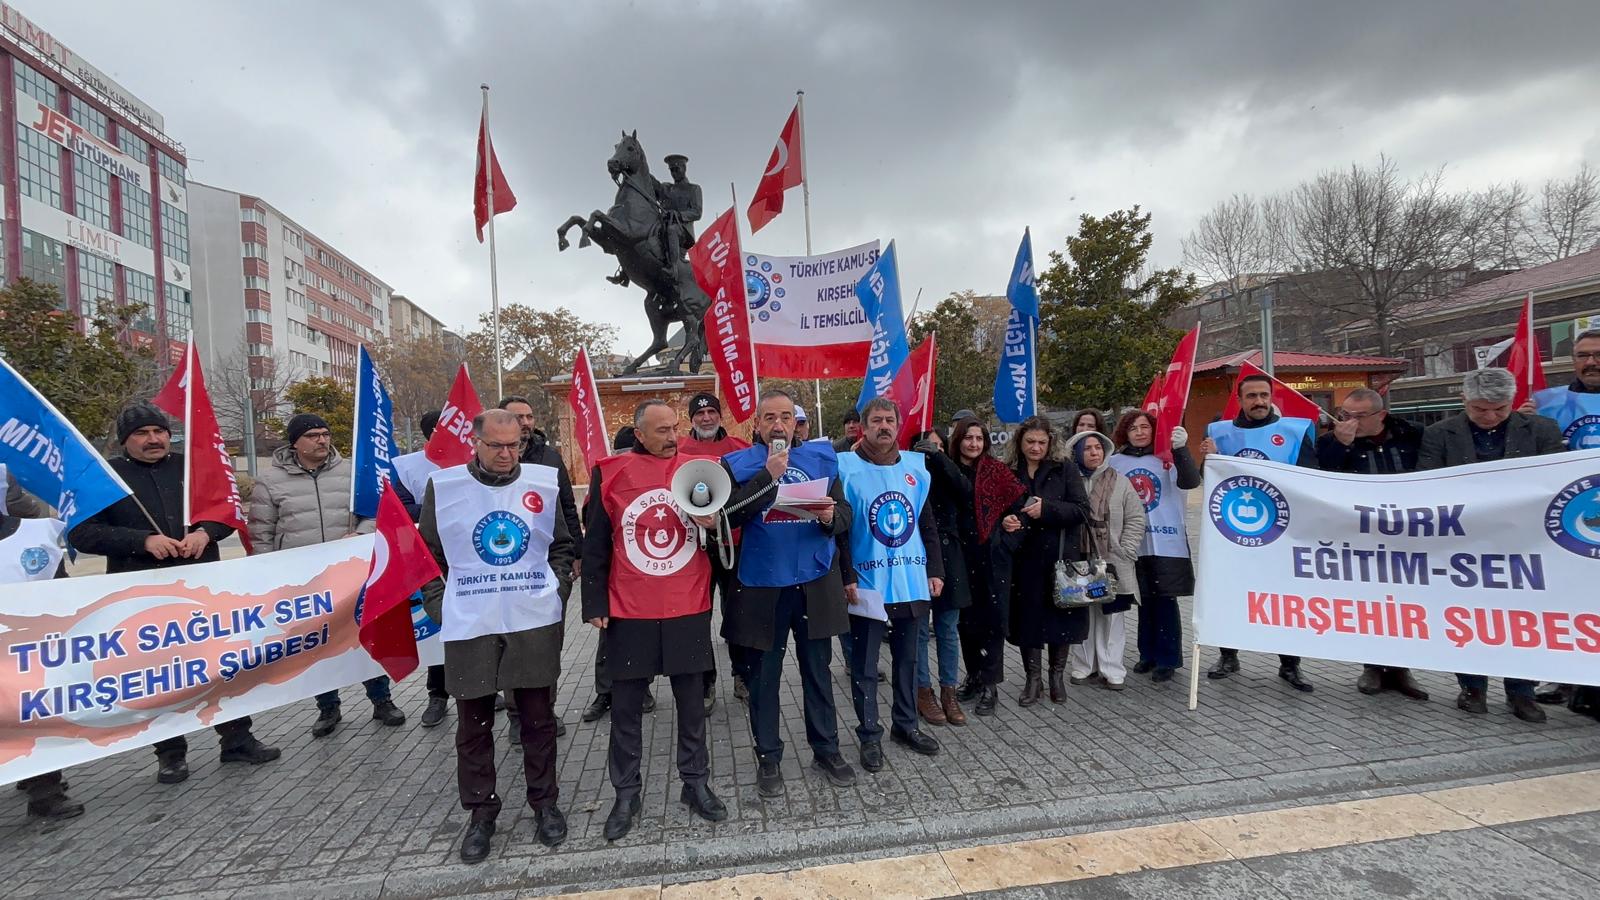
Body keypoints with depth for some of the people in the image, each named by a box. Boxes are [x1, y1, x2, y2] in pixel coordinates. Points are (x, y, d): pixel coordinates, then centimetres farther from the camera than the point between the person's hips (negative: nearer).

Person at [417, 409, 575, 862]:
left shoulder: (545, 483, 0)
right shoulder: (443, 486, -1)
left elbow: (563, 545, 11)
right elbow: (429, 555, 6)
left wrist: (555, 588, -1)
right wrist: (439, 607, -2)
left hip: (536, 624, 0)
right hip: (469, 628, 0)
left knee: (538, 719, 11)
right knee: (474, 726, 11)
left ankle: (545, 802, 28)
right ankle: (481, 811, 29)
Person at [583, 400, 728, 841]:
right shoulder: (610, 473, -3)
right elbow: (595, 546, 2)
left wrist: (713, 524, -13)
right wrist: (595, 604, -1)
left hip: (689, 609, 1)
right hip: (629, 612, -1)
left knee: (691, 702, 12)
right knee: (626, 708, 9)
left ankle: (696, 784, 28)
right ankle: (626, 794, 25)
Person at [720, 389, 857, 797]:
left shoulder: (821, 457, 6)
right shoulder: (738, 464, -2)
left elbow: (845, 512, 5)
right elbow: (728, 516, -16)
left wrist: (832, 517, -17)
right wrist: (768, 476, -20)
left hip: (815, 583, 2)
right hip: (761, 585, -2)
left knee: (818, 671, 14)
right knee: (763, 675, 10)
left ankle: (826, 751, 30)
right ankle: (768, 758, 26)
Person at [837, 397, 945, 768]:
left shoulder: (916, 466, 6)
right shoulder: (847, 467, -8)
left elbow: (927, 524, 12)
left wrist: (935, 570, 7)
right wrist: (847, 576, -15)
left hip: (912, 583, 5)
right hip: (868, 584, -4)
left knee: (907, 658, 17)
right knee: (865, 665, 6)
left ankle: (906, 724, 33)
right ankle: (870, 735, 20)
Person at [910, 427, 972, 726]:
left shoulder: (947, 474, 7)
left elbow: (966, 492, -14)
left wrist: (938, 457, -20)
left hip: (948, 559, 3)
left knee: (948, 629, 10)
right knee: (919, 629, 6)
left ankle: (949, 692, 21)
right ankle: (923, 692, 18)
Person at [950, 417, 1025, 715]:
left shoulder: (996, 470, -2)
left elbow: (1020, 505, -5)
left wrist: (1007, 541, -7)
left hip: (992, 556, -3)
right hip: (961, 557, 3)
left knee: (992, 618, 0)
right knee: (966, 618, 10)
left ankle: (990, 685, 9)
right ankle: (974, 676, 26)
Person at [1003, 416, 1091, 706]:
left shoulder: (1065, 471, 0)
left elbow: (1082, 510, -7)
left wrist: (1047, 508, -21)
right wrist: (1003, 521, -11)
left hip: (1059, 557, -1)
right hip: (1023, 559, 1)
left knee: (1059, 614, 6)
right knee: (1027, 616, 4)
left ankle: (1057, 675, 26)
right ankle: (1033, 679, 19)